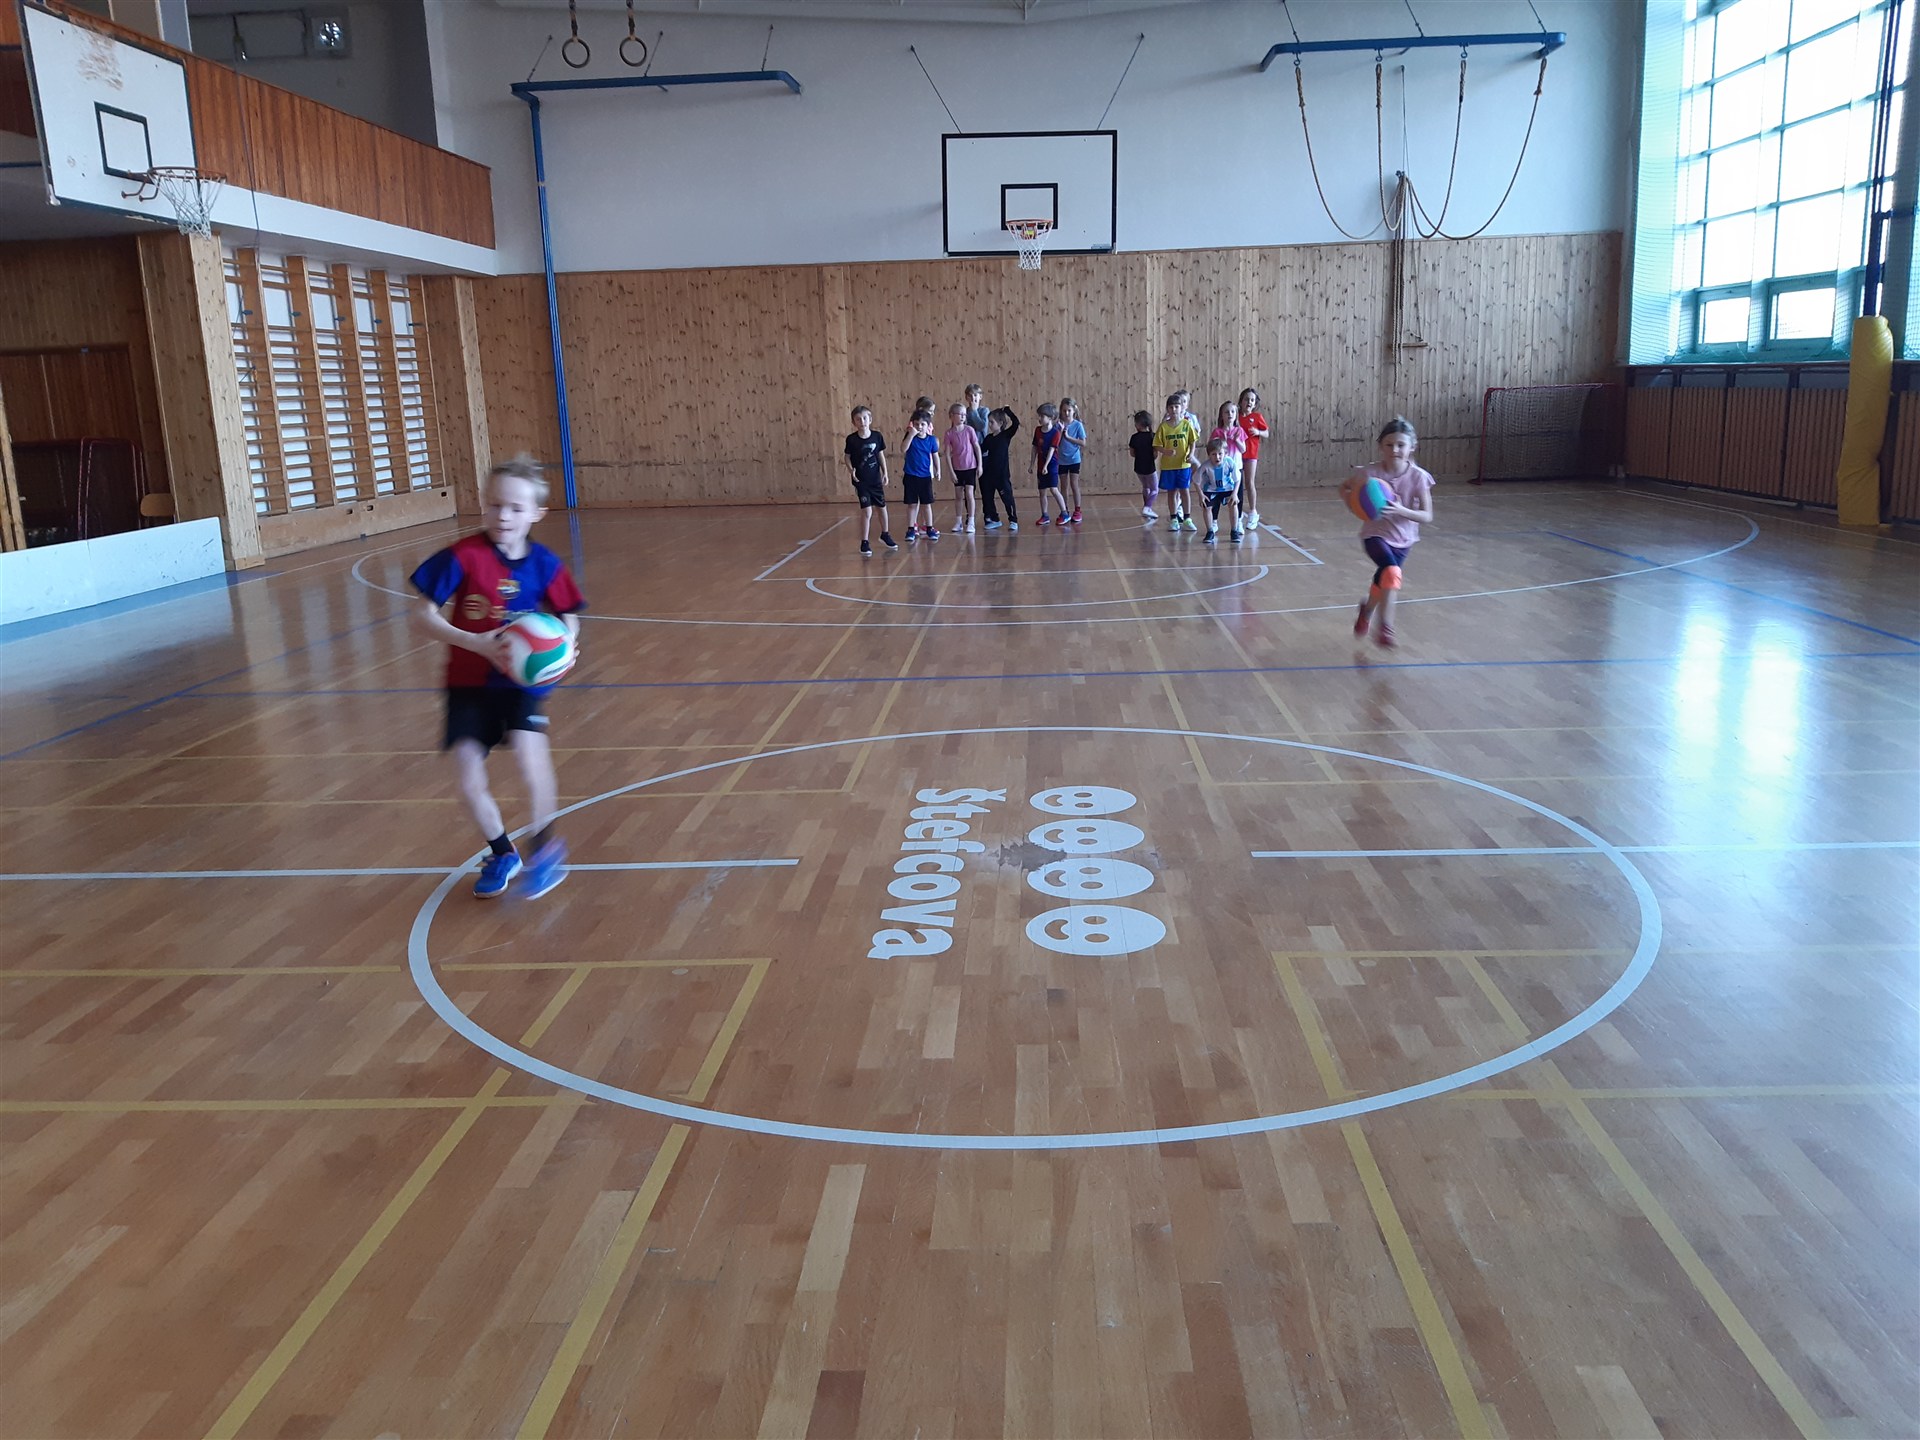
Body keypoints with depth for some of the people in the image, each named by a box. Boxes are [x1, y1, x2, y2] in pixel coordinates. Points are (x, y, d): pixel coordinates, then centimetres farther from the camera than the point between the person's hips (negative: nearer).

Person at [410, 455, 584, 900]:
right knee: (469, 783, -5)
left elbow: (568, 619, 6)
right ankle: (502, 853, 24)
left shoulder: (543, 563, -6)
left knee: (528, 746, -28)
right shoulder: (464, 556, -13)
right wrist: (476, 643, -26)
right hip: (469, 682, 1)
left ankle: (545, 843, -4)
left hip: (523, 679, 0)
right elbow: (427, 616, -12)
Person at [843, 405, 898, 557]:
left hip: (876, 479, 3)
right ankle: (865, 543, -1)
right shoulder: (851, 439, -10)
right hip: (861, 480, -3)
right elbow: (848, 457, -1)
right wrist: (851, 470, -18)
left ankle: (885, 535, 39)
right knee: (867, 511, -10)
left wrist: (885, 473, 3)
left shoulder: (877, 436, -4)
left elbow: (881, 455, 6)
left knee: (882, 507, 17)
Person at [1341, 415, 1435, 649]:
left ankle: (1367, 609, 52)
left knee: (1384, 581, 17)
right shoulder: (1369, 473, -17)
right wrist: (1354, 504, -17)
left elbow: (1427, 517, -15)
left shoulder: (1418, 477, -16)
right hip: (1376, 534, -3)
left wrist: (1401, 510, -33)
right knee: (1392, 571, -30)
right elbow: (1344, 487, 4)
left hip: (1402, 539, 3)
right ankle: (1384, 627, -20)